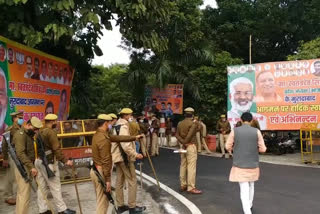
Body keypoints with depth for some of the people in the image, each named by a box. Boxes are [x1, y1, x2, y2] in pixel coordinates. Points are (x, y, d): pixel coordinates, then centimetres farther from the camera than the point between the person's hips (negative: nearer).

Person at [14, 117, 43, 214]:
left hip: (27, 167, 10)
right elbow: (20, 153, -26)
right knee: (25, 194, -9)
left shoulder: (28, 134, 15)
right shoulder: (20, 134, -16)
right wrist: (31, 167, -31)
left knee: (21, 193, 15)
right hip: (22, 167, -10)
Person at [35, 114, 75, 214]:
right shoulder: (51, 132, -14)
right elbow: (56, 149, -20)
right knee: (55, 187, -2)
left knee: (42, 186, 12)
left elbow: (39, 147, 14)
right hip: (48, 162, -9)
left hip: (39, 161, 9)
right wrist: (65, 161, -21)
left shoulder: (40, 132, 11)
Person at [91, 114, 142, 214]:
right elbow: (106, 161, -23)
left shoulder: (98, 134, 9)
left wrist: (134, 138, 21)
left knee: (100, 200, 20)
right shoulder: (103, 139, -22)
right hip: (101, 172, -10)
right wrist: (108, 179, -20)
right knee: (103, 201, 0)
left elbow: (117, 138, 15)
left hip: (95, 170, 10)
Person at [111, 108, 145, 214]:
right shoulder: (124, 126, -17)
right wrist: (135, 154, -22)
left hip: (118, 156, 10)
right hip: (124, 157, -10)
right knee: (132, 181, -3)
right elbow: (125, 145, -27)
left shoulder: (117, 125, 15)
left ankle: (120, 205, 20)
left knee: (119, 181, 12)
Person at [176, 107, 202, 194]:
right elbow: (190, 134, -21)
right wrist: (185, 142, -9)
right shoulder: (194, 123, -9)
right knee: (191, 166, -6)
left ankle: (183, 185, 20)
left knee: (183, 165, 12)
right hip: (191, 146, -7)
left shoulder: (180, 123, 10)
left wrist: (183, 142, -7)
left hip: (183, 146, 7)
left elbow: (177, 135, 1)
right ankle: (191, 187, -6)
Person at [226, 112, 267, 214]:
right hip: (253, 164, 2)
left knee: (244, 189, 0)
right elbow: (263, 149, -3)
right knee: (251, 186, 24)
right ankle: (249, 205, 41)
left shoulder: (234, 131, -6)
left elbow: (228, 147, -1)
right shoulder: (256, 131, -6)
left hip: (239, 164, -2)